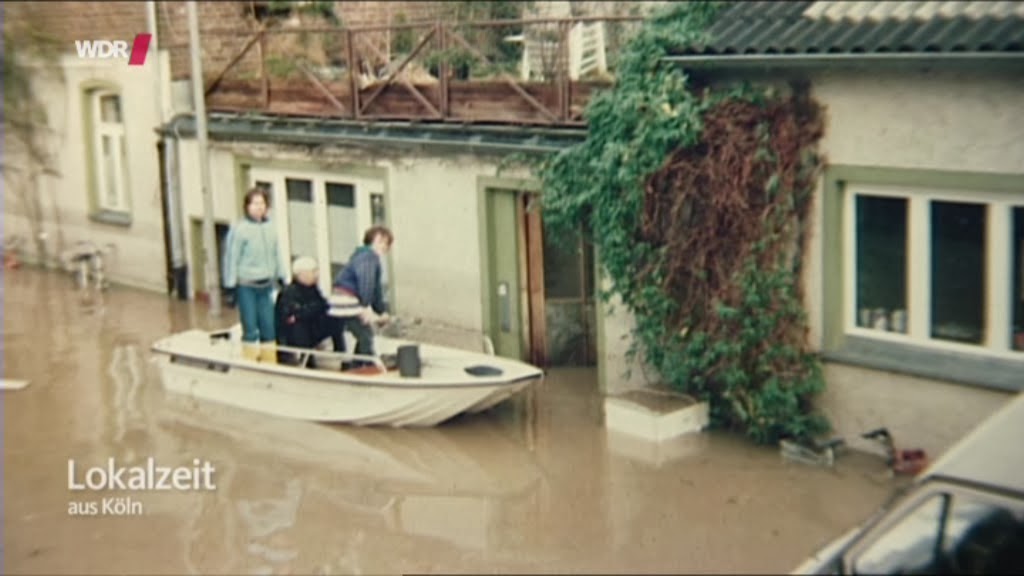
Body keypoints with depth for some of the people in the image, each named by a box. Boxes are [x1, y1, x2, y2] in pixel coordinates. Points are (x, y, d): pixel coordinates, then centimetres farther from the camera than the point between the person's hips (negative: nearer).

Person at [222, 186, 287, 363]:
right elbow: (231, 258, -9)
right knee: (251, 329, -2)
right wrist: (230, 286, -10)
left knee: (269, 327, 8)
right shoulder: (239, 229, -11)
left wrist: (281, 279, 17)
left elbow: (276, 255, 14)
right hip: (246, 287, -5)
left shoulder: (270, 227, 5)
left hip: (266, 285, 5)